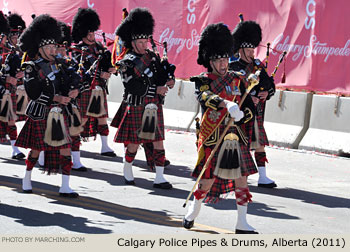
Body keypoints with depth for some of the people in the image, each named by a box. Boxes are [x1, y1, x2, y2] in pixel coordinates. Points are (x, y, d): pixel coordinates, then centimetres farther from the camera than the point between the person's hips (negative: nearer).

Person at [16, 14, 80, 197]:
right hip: (40, 114, -5)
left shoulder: (56, 65, 9)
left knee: (65, 148, -2)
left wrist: (73, 90, -13)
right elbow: (33, 92, -17)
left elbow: (73, 76, 9)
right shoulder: (31, 68, -9)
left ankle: (65, 187, 0)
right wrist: (55, 97, -20)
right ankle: (27, 179, 30)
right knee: (36, 149, 7)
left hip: (58, 113, 5)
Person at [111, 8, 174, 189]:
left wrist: (169, 81, -11)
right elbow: (132, 86, -20)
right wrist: (156, 90, -24)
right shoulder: (127, 62, -9)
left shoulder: (153, 57, 9)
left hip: (155, 108, 5)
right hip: (136, 109, -5)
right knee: (134, 143, 4)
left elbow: (162, 75, 13)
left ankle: (159, 178, 3)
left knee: (158, 142, 1)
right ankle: (127, 170, 29)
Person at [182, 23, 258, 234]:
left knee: (241, 178, 1)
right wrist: (227, 104, -45)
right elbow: (206, 96, -27)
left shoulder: (237, 80, 10)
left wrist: (240, 116, -15)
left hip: (236, 137, 4)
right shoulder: (203, 81, -3)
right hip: (212, 137, -4)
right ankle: (194, 212, 27)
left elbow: (250, 109, 8)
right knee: (208, 178, 0)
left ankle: (242, 224, 8)